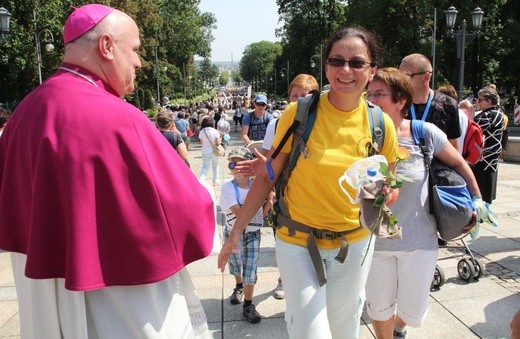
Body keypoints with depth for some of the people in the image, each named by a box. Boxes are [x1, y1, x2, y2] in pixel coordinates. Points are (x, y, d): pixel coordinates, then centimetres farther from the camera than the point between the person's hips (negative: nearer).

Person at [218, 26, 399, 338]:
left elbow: (390, 186, 8)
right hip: (298, 242, -2)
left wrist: (383, 194, -15)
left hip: (354, 243, 3)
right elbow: (267, 177, -6)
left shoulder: (381, 125, -6)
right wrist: (236, 232, -4)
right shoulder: (298, 113, -13)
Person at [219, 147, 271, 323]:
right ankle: (239, 286, 52)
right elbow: (240, 213, -27)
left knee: (250, 269, -2)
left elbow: (262, 212, -5)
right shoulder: (227, 188, -18)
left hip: (253, 233, 1)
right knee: (235, 264, 20)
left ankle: (248, 305, 14)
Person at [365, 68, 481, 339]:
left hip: (419, 241, 0)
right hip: (375, 241, 0)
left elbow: (458, 164, 4)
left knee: (414, 313, 15)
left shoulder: (424, 133, -12)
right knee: (379, 308, 15)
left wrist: (477, 201, 9)